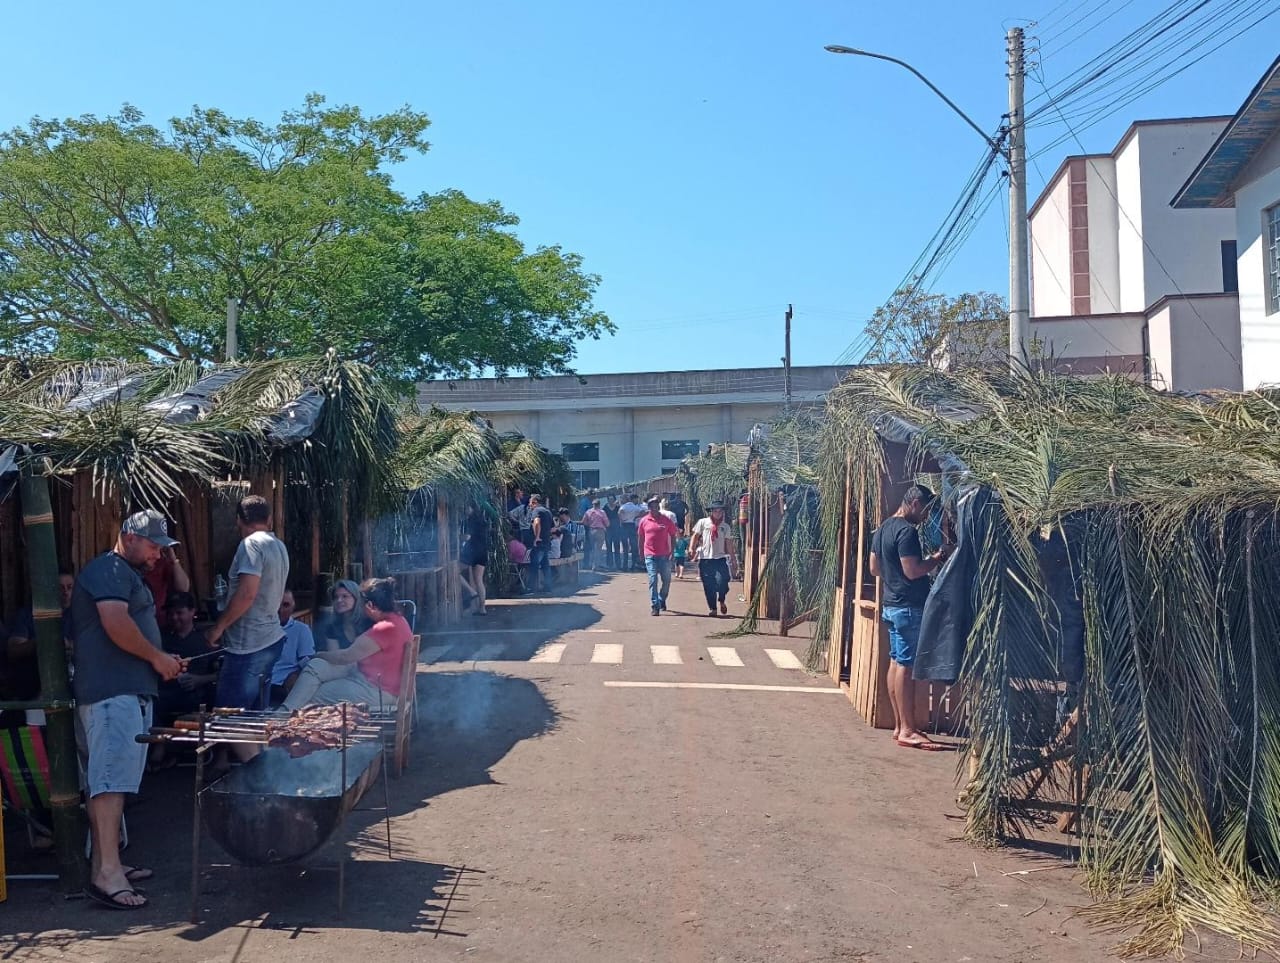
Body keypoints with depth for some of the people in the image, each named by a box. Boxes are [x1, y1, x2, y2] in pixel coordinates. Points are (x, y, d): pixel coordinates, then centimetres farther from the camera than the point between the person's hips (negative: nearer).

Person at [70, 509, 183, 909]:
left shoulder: (127, 575, 25)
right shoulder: (109, 570, -8)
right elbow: (116, 625, -21)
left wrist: (161, 661, 14)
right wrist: (158, 657, -10)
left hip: (128, 690, 11)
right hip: (112, 692, -11)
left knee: (109, 781, 11)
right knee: (110, 779, -13)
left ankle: (106, 864, 16)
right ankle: (106, 875, -15)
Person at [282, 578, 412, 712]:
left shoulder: (386, 628, -24)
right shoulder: (396, 619, 9)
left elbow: (346, 657, -18)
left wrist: (319, 655, 0)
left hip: (378, 691, -10)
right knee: (315, 667, -1)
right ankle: (285, 711, -3)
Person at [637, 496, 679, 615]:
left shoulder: (666, 520, 0)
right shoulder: (644, 521, 2)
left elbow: (673, 536, 5)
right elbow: (640, 538, 11)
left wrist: (672, 551, -1)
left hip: (664, 555, 1)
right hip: (650, 556, -1)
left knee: (667, 580, 8)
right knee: (653, 580, -7)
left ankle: (662, 600, 31)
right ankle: (655, 606, -6)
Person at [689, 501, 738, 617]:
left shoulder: (725, 526, 11)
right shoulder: (703, 522, 4)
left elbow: (728, 542, 13)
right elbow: (695, 536, 3)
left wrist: (732, 557, 10)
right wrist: (691, 549, -11)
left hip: (720, 558, 1)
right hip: (705, 558, -1)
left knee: (722, 582, -14)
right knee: (708, 586, 0)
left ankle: (721, 601, 15)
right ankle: (712, 608, 13)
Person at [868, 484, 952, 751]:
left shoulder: (883, 528, 14)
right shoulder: (907, 531, -16)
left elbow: (875, 568, 19)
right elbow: (912, 570, -21)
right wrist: (936, 559, -7)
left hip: (891, 604, 10)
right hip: (909, 606, -10)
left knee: (896, 663, 10)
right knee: (906, 666, -7)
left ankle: (899, 725, 15)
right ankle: (907, 731, -5)